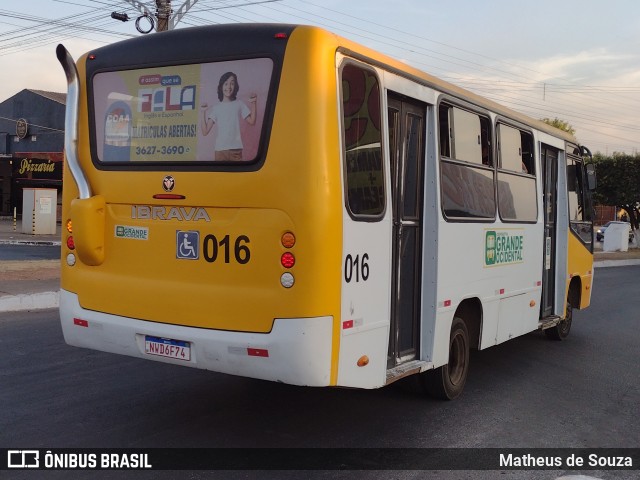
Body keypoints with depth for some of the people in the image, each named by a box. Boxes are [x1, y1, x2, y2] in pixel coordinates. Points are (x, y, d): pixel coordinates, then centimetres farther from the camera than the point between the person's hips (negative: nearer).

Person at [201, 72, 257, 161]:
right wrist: (204, 112, -4)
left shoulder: (239, 105, 10)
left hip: (236, 149, 0)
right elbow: (205, 131, 4)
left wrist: (253, 104, 3)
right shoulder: (216, 108, 8)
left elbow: (252, 121, 11)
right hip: (220, 150, 0)